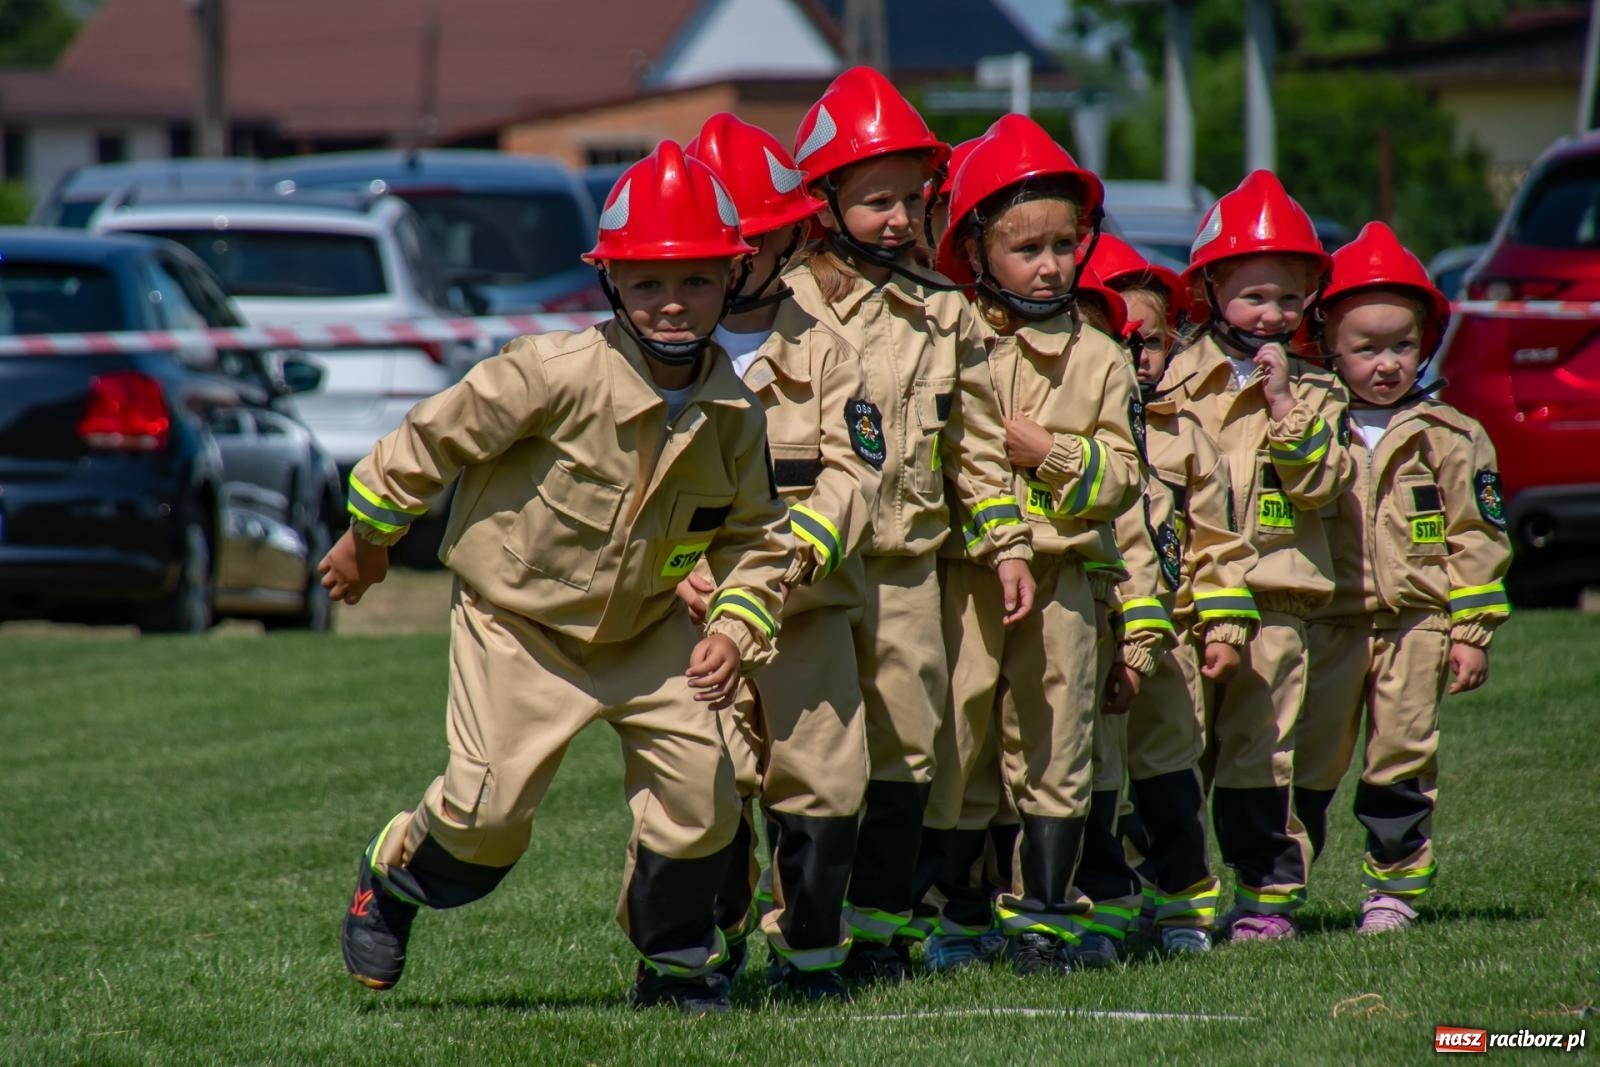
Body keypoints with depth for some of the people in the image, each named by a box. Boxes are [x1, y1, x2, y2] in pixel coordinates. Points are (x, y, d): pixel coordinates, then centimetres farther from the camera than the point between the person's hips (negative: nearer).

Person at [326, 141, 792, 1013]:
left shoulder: (734, 415, -11)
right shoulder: (557, 375, -28)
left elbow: (757, 537, 4)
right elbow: (433, 439, -15)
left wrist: (736, 625, -13)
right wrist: (367, 539, -3)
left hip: (647, 627, 4)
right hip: (516, 621, -4)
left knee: (699, 793, -6)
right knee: (490, 809, -10)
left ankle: (675, 959, 19)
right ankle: (392, 878, 24)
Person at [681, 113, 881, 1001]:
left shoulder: (821, 352, 7)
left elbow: (853, 474, -1)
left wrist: (792, 552, -17)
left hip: (811, 605, 2)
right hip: (700, 608, -2)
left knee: (821, 780, 4)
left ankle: (808, 951, 17)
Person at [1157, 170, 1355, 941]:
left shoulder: (1312, 394, 8)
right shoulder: (1179, 379, 8)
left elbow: (1321, 481, -5)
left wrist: (1285, 408, -11)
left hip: (1272, 596, -1)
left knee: (1259, 754, -1)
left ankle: (1268, 891, 4)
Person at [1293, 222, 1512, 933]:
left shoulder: (1447, 439, 2)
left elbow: (1476, 538, 3)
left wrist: (1472, 631, -1)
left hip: (1417, 624, 0)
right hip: (1327, 625, 0)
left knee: (1402, 763, 5)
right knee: (1304, 760, -2)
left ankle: (1393, 887, 14)